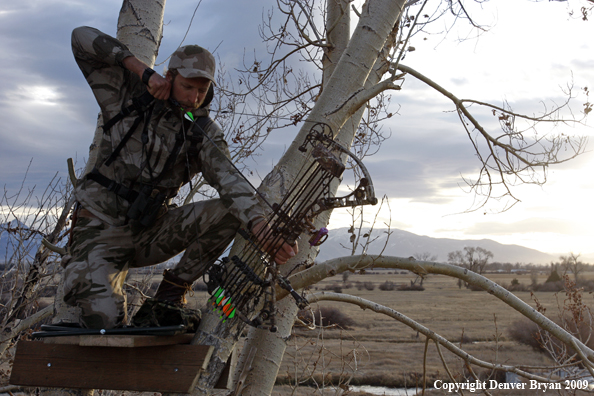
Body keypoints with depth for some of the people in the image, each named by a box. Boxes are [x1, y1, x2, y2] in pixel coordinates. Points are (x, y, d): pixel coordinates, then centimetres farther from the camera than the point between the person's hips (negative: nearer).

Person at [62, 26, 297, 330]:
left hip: (150, 230, 3)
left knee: (227, 212, -19)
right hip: (102, 227, -3)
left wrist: (263, 231, -39)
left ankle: (172, 291, -6)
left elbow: (230, 181, -19)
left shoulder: (204, 135, -1)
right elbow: (82, 38, -5)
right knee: (103, 320, -27)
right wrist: (143, 71, -15)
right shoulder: (130, 99, -2)